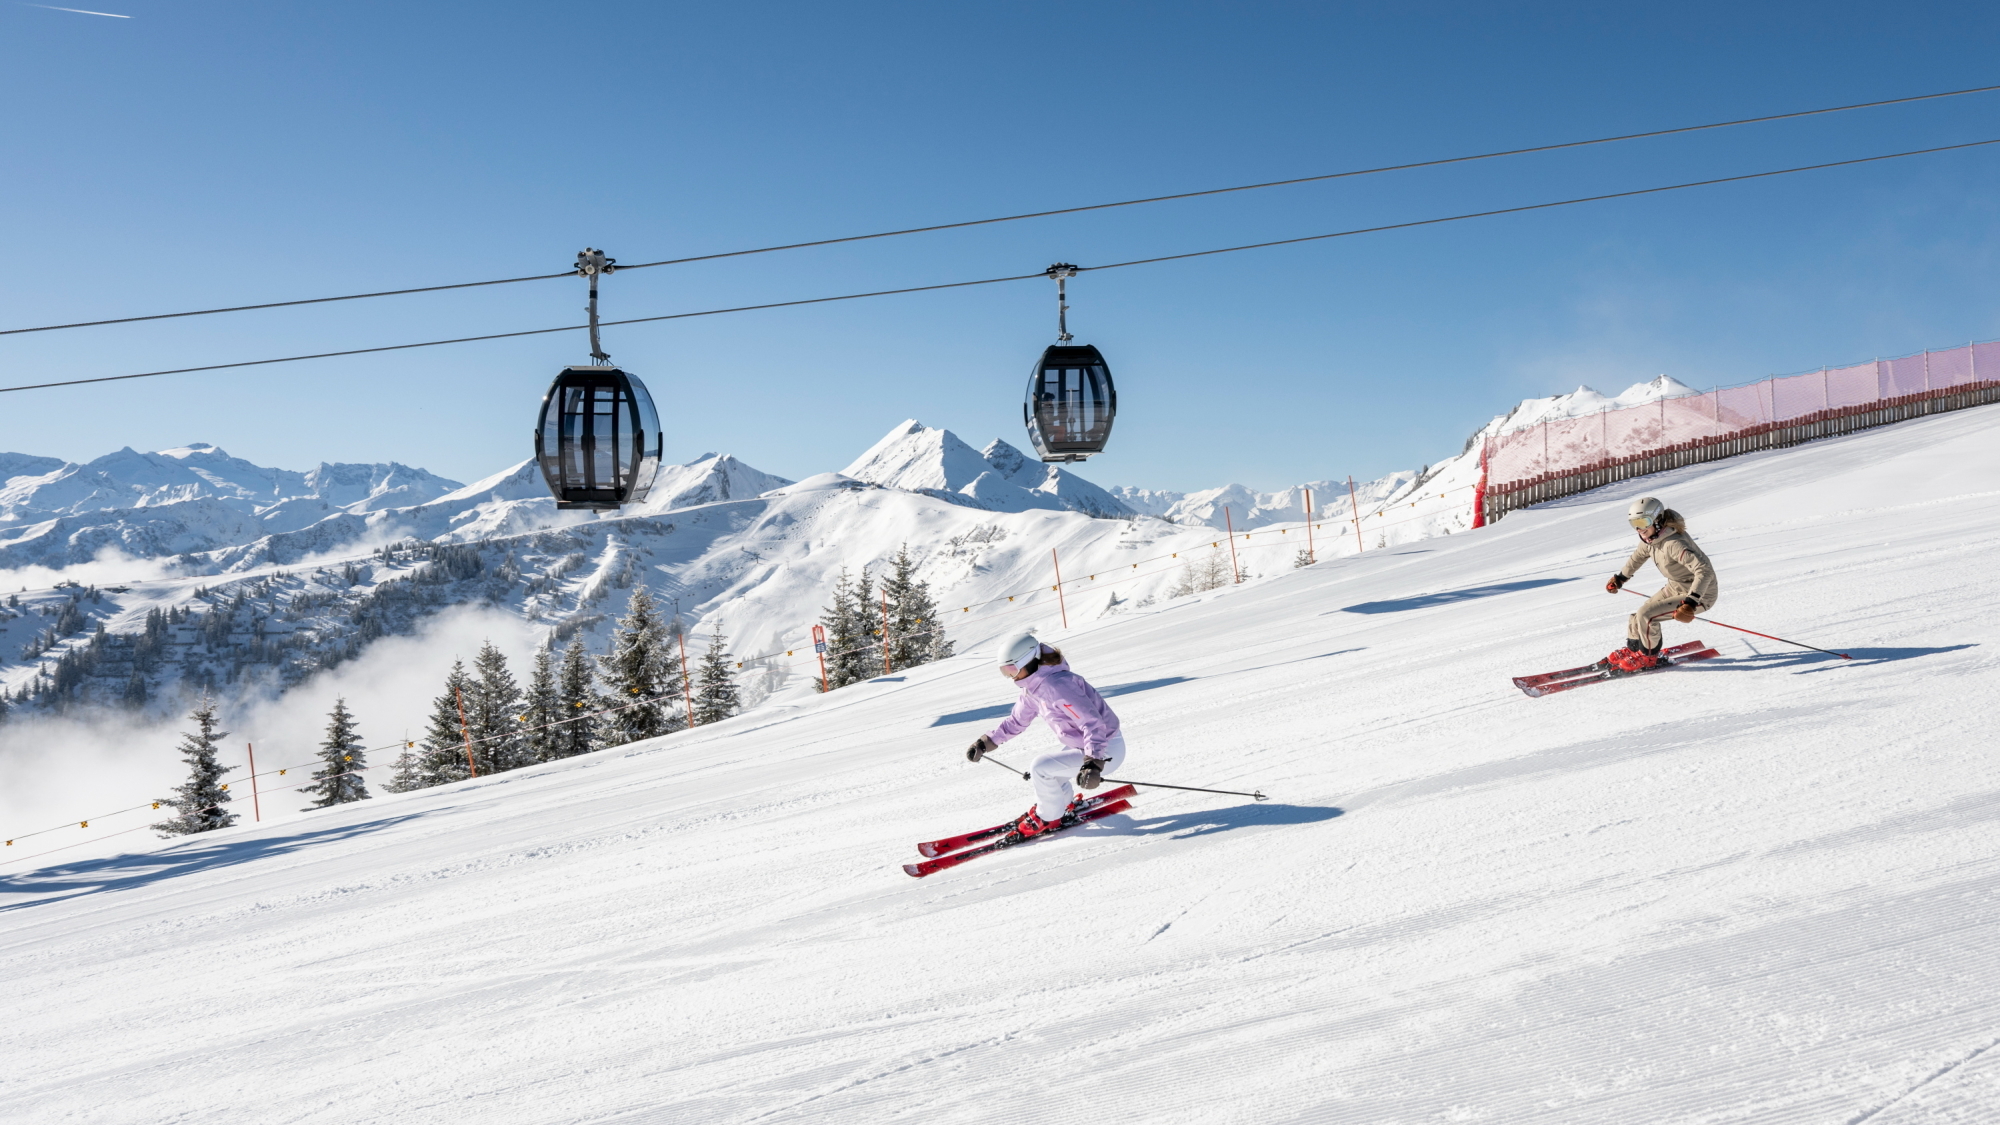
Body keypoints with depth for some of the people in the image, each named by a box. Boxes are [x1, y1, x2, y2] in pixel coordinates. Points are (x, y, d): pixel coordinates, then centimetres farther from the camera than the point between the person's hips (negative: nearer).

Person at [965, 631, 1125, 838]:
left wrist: (1093, 763, -44)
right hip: (1081, 746, 9)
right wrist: (986, 742, 13)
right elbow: (1017, 721, 17)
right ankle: (1066, 804, 32)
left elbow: (1094, 724, -33)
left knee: (1040, 769, -16)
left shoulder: (1057, 686, -29)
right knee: (1034, 769, 12)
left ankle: (1049, 817, 7)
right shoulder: (1032, 688, 1)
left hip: (1105, 750, -9)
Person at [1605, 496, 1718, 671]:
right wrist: (1620, 578, 30)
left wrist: (1690, 604, -46)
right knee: (1637, 616, 7)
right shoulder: (1650, 538, -5)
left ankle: (1647, 658, 3)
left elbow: (1705, 571, -39)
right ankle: (1632, 650, 30)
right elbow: (1638, 556, 20)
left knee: (1646, 615, -18)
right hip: (1676, 587, 9)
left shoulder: (1673, 544, -32)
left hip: (1699, 594, -9)